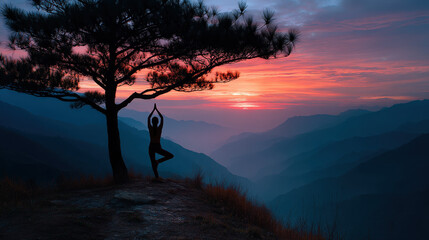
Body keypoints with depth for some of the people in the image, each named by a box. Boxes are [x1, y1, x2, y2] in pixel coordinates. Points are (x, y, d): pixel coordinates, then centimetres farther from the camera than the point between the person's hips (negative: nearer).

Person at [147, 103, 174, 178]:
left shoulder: (150, 128, -4)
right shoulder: (159, 128, -7)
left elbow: (148, 118, 10)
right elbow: (162, 117, 5)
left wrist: (154, 109, 15)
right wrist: (156, 109, 12)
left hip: (151, 147, 3)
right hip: (158, 147, -2)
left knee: (153, 163, 13)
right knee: (171, 156, 11)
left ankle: (157, 177, 7)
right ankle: (158, 161, -7)